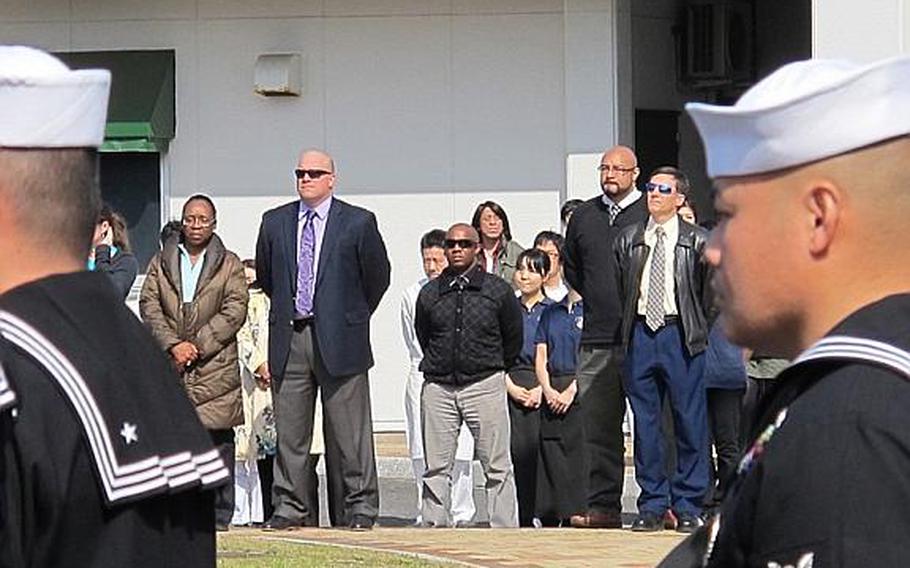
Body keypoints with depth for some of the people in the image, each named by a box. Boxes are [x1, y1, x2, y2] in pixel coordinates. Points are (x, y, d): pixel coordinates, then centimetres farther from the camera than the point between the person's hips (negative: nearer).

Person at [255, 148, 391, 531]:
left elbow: (377, 275, 8)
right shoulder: (275, 223, 10)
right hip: (289, 339, 3)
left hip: (339, 339, -3)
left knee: (349, 433, -1)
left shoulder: (358, 223, 0)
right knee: (289, 431, 4)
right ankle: (289, 508, 9)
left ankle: (359, 509, 4)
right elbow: (264, 274, 21)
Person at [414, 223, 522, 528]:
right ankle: (434, 525, 8)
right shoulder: (430, 293, 7)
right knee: (436, 467, 3)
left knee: (496, 465, -3)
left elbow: (513, 338, 12)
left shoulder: (498, 291, 2)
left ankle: (505, 527, -1)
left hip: (484, 385, -2)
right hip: (438, 387, 2)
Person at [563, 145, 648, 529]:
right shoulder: (584, 216, 14)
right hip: (597, 339, 5)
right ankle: (603, 506, 6)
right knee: (599, 426, 3)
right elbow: (570, 266, 28)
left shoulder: (652, 214, -2)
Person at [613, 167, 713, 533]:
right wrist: (630, 326, 13)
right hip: (640, 335, 3)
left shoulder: (697, 242, 0)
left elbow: (711, 291, 5)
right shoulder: (628, 240, 10)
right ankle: (652, 506, 10)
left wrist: (699, 331, 4)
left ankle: (687, 506, 5)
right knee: (645, 422, 4)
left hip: (681, 335, -3)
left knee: (689, 421, -2)